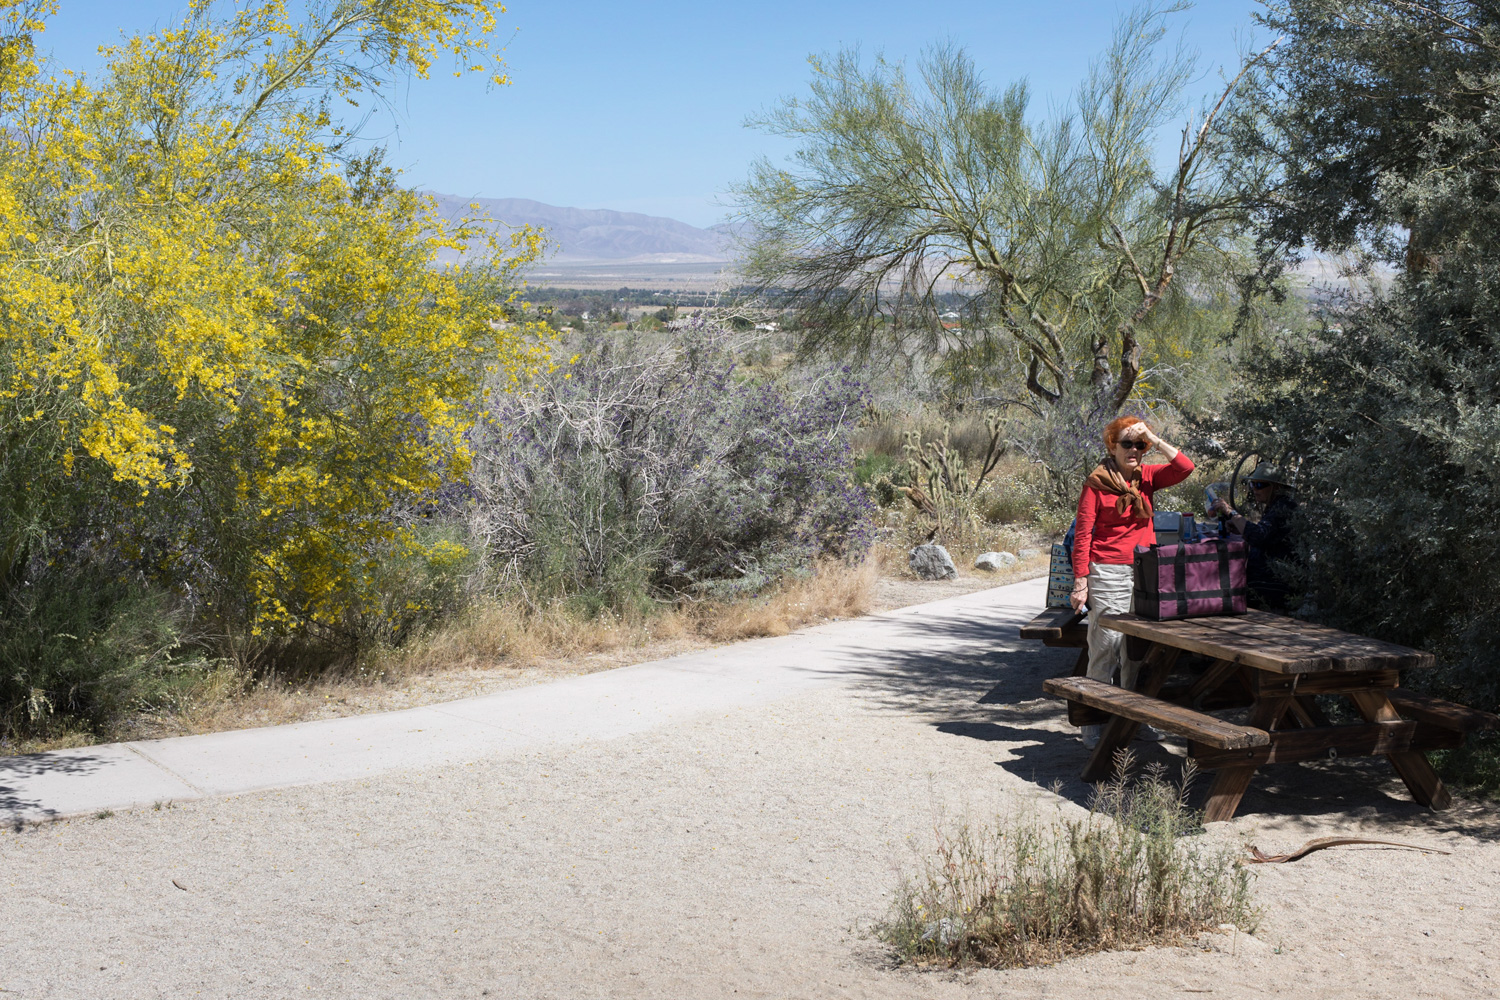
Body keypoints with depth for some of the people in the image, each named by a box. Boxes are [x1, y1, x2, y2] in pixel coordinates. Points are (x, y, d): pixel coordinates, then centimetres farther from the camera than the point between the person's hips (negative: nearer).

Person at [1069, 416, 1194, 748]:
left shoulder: (1147, 477, 10)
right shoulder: (1096, 483, -4)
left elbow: (1185, 467, -3)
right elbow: (1082, 534, -6)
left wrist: (1154, 439, -6)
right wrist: (1080, 581, -10)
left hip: (1145, 572, 5)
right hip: (1108, 572, -5)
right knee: (1105, 644, -6)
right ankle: (1093, 723, 0)